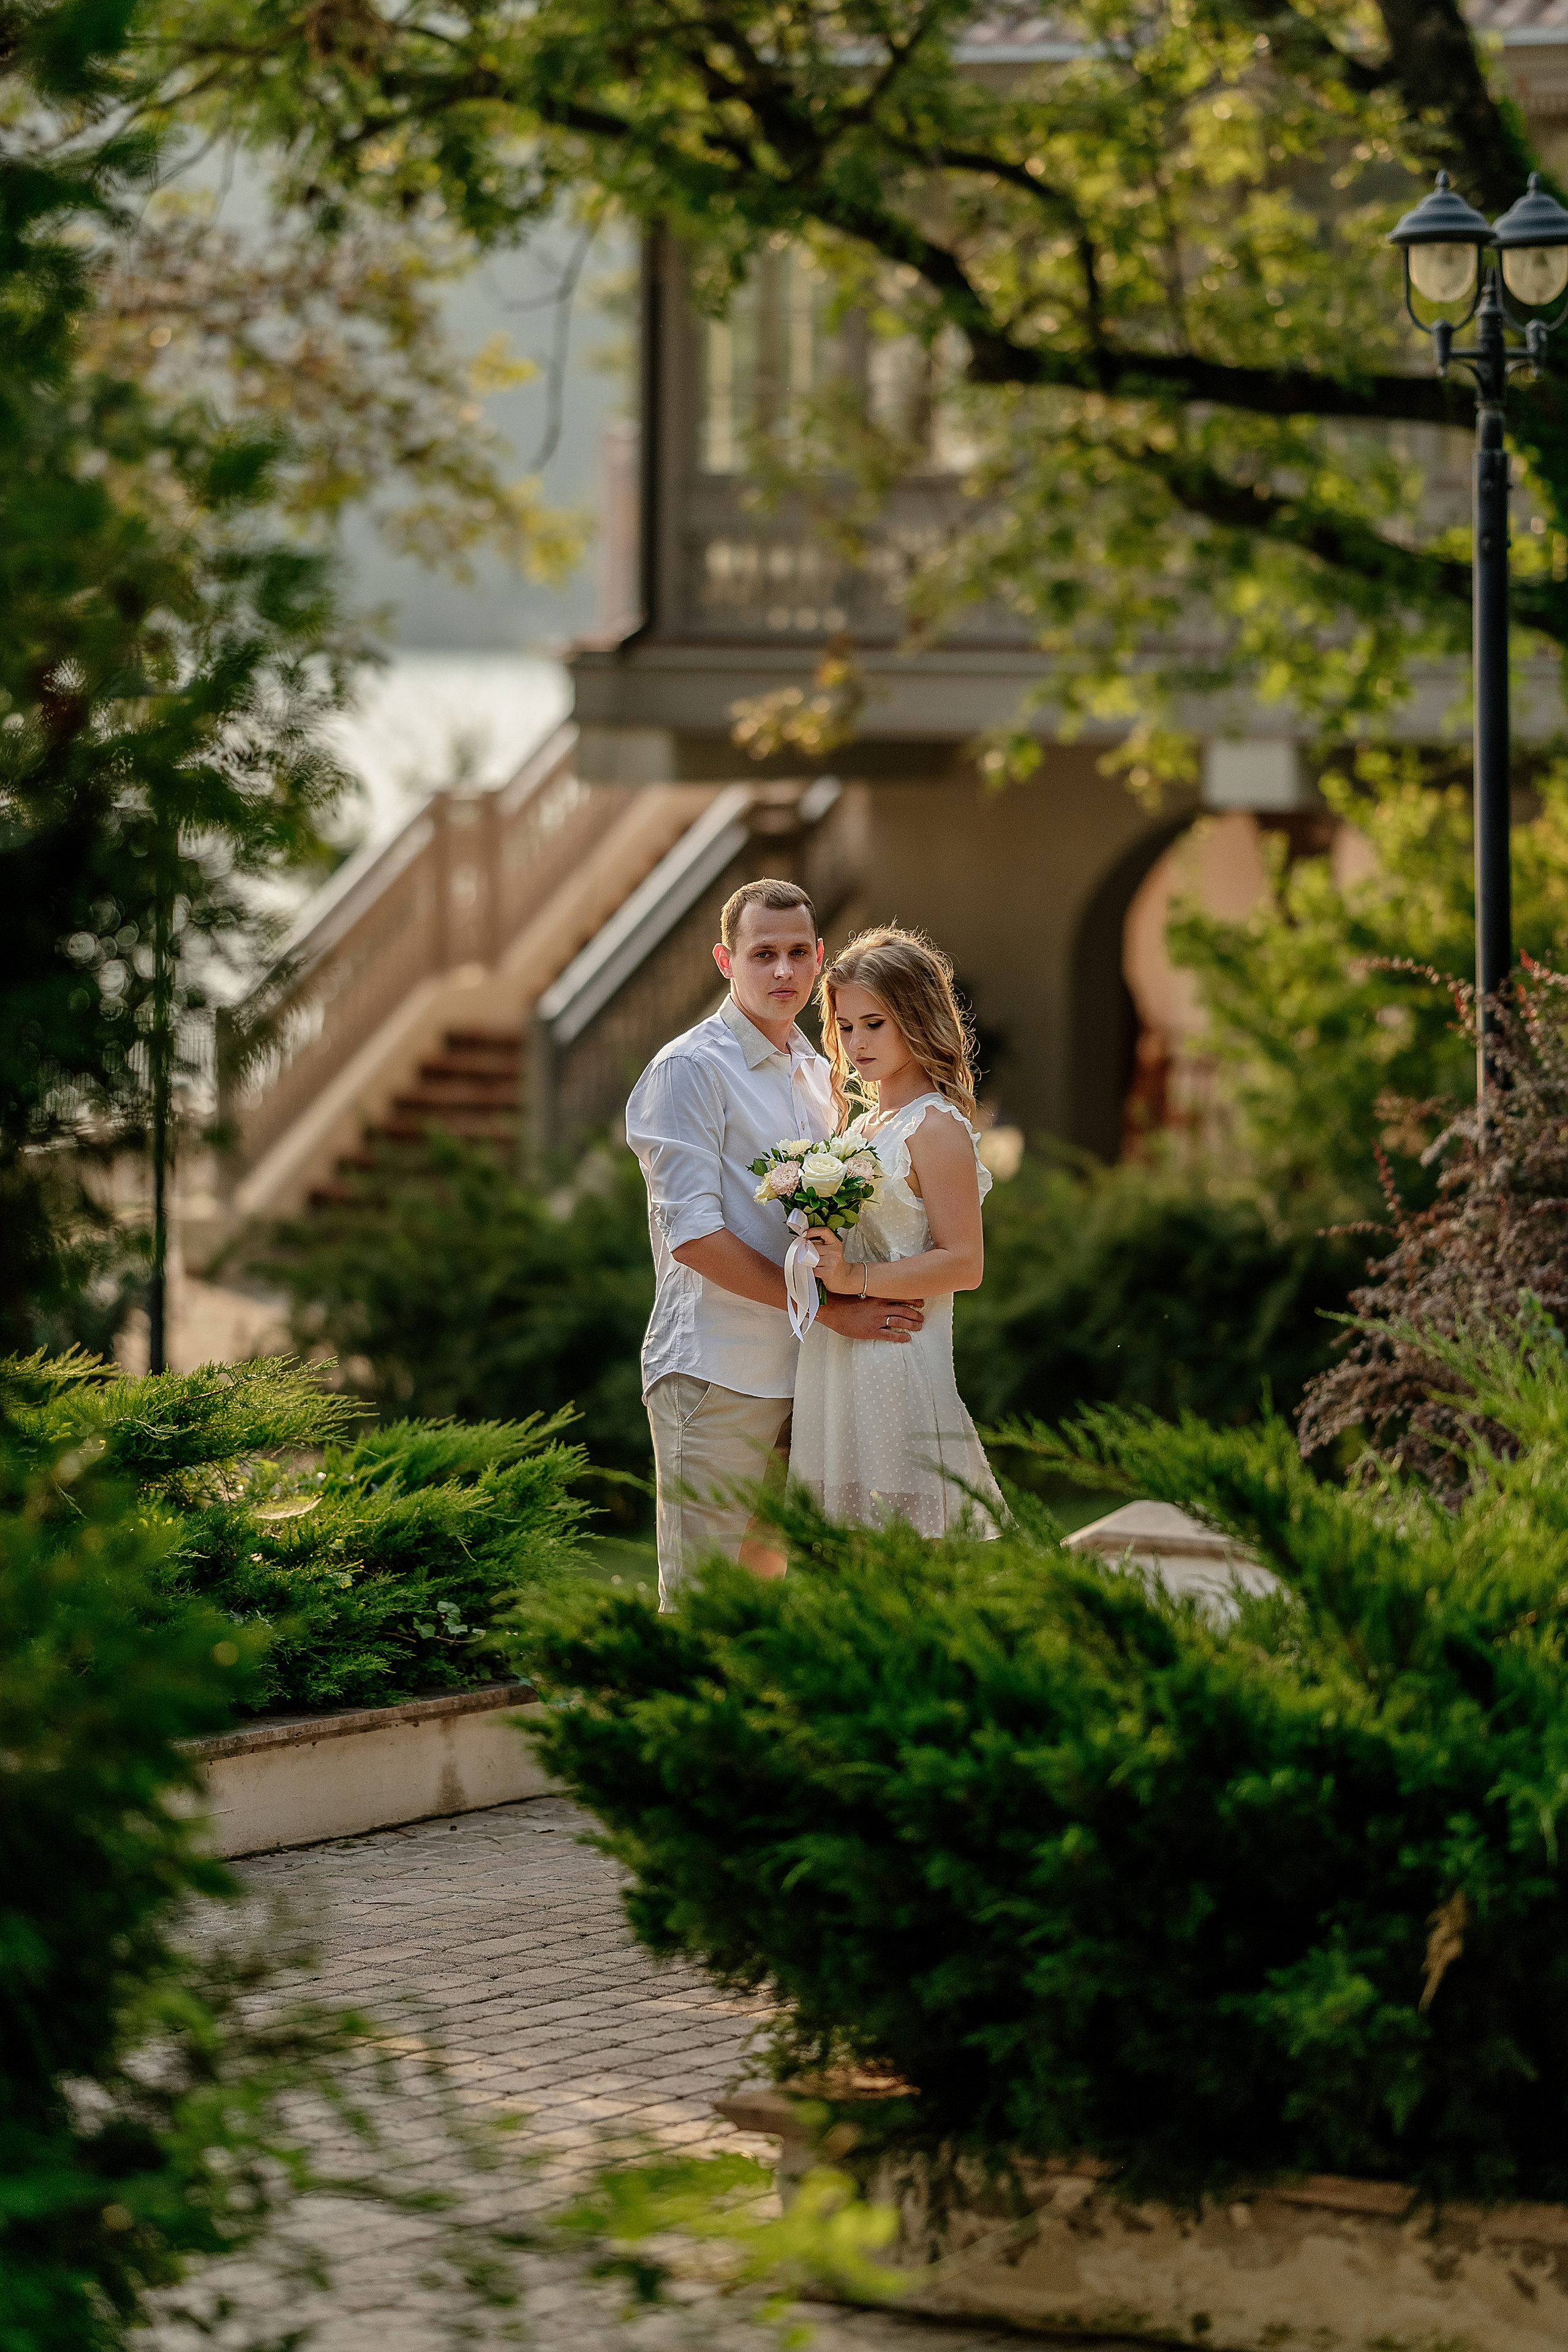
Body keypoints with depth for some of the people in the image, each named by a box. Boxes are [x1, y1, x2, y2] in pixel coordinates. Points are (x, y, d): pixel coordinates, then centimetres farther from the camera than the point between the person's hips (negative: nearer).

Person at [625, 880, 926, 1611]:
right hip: (716, 1376, -8)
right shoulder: (690, 1069, -7)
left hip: (797, 1377, 8)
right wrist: (831, 1309, -16)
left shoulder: (817, 1076, 17)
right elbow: (693, 1235, -15)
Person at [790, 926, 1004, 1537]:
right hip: (835, 1372, 8)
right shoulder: (861, 1128, 18)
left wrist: (855, 1279, -20)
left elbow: (964, 1264, -14)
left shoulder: (937, 1127, -8)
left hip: (901, 1368, -8)